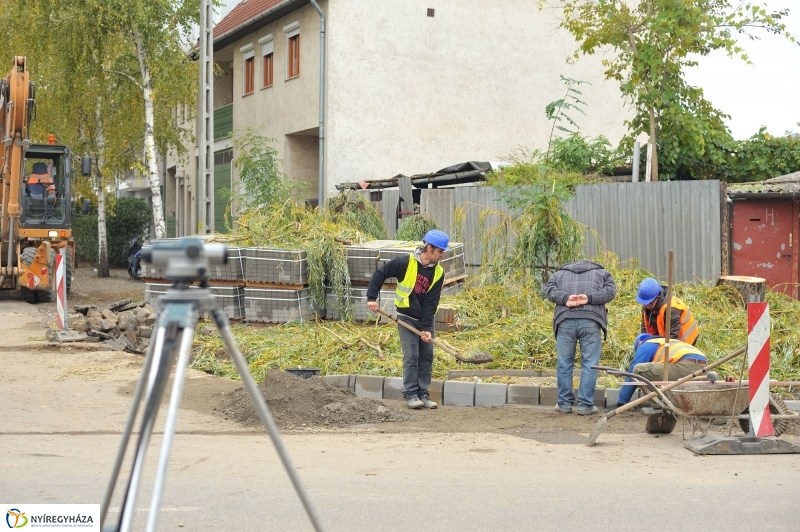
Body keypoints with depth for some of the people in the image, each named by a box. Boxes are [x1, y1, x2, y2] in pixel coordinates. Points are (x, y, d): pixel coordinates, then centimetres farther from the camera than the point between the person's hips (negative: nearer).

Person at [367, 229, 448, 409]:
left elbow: (431, 303, -9)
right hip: (407, 318, -4)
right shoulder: (405, 263, -17)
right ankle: (410, 394, -1)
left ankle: (423, 393, 15)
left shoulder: (438, 272, -6)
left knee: (427, 356, 6)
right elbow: (380, 274, -8)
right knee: (411, 356, -8)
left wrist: (426, 328, -14)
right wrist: (372, 297, -13)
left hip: (426, 319, 4)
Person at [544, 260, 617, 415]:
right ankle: (585, 405, 2)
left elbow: (549, 289, 9)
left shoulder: (559, 274, 27)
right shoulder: (602, 273, 25)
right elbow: (610, 291, 7)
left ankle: (564, 403, 13)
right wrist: (589, 298, -4)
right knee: (589, 364, 3)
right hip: (590, 321, -1)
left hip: (565, 320, 1)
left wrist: (565, 298, -4)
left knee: (564, 363, 8)